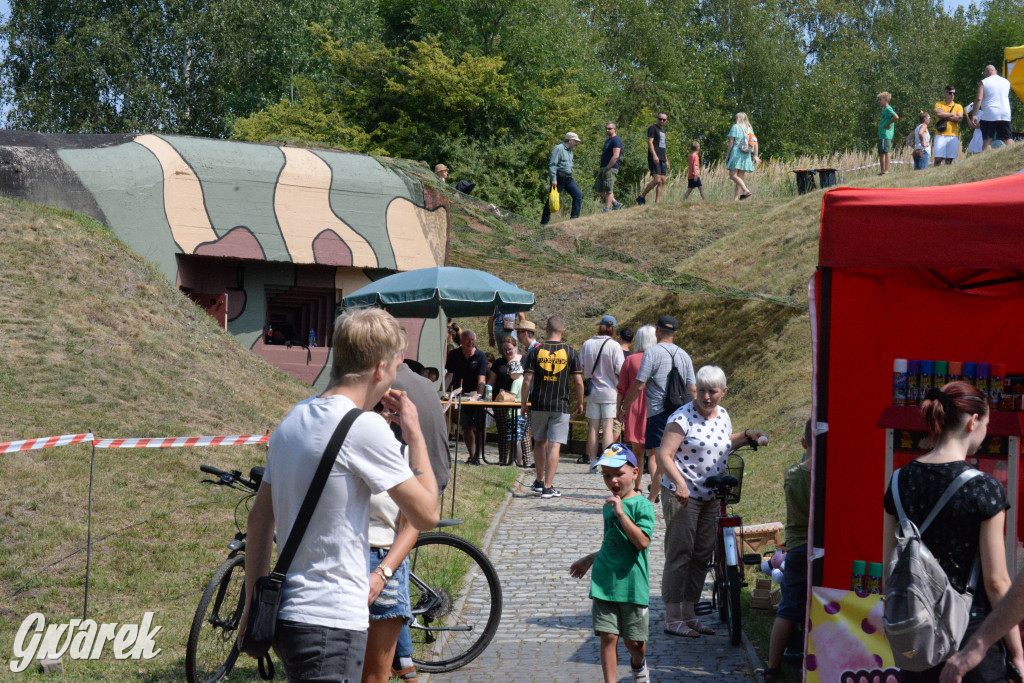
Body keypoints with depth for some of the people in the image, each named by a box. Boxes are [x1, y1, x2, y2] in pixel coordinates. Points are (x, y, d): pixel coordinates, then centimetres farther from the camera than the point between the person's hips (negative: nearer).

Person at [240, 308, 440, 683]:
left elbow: (259, 517, 14)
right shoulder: (365, 427, -16)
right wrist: (414, 431, -1)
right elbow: (426, 514, -11)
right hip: (331, 624, -9)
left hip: (288, 614, 9)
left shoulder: (293, 419, 10)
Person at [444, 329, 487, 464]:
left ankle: (477, 456, 3)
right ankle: (472, 455, 14)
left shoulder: (480, 356, -9)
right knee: (466, 427, 5)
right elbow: (449, 375, -4)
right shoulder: (454, 355, 0)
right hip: (460, 396, 2)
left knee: (478, 426, -5)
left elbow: (481, 379, -18)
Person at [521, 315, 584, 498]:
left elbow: (527, 381, -4)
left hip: (538, 405, 2)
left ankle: (539, 481, 28)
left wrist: (524, 404, 5)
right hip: (560, 406, -2)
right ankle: (548, 487, -5)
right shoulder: (570, 352, -3)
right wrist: (580, 403, 11)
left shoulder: (536, 351, -1)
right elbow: (578, 381, -3)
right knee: (554, 445, -1)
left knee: (540, 442, 18)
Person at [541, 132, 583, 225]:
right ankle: (544, 222, 4)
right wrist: (553, 179, -23)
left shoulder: (570, 150, 16)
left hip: (568, 178, 8)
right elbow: (552, 164, -17)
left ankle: (574, 217, 3)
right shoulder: (559, 148, -12)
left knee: (578, 195, -2)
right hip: (559, 178, -8)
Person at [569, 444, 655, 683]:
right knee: (608, 636, -2)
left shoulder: (642, 505, -8)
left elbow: (642, 542, -21)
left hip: (632, 583, -4)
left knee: (635, 642, 6)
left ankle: (638, 664, 39)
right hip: (604, 582, 4)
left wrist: (621, 513, -22)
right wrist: (590, 560, 30)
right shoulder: (609, 505, 12)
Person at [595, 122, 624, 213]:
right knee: (599, 188, 11)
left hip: (610, 168, -10)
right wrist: (601, 168, 16)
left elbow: (615, 156, -21)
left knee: (608, 190, -7)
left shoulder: (616, 140, -11)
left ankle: (607, 210, -4)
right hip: (603, 168, 10)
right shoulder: (607, 141, 21)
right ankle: (616, 203, 17)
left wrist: (607, 168, -20)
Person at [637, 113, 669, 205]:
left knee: (662, 182, 1)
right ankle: (642, 197, -7)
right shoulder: (653, 128, -2)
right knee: (657, 180, -18)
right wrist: (654, 155, -25)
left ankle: (657, 202, 0)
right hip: (654, 159, -9)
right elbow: (650, 142, -13)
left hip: (662, 159, 9)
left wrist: (666, 161, 25)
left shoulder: (662, 131, 24)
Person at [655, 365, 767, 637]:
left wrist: (746, 436, 16)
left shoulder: (722, 416, 10)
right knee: (679, 555, -7)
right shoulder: (683, 417, -13)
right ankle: (672, 618, -2)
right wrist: (679, 483, -30)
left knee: (702, 556, 11)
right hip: (682, 495, -7)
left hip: (710, 497, 7)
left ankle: (689, 614, 21)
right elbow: (664, 455, -18)